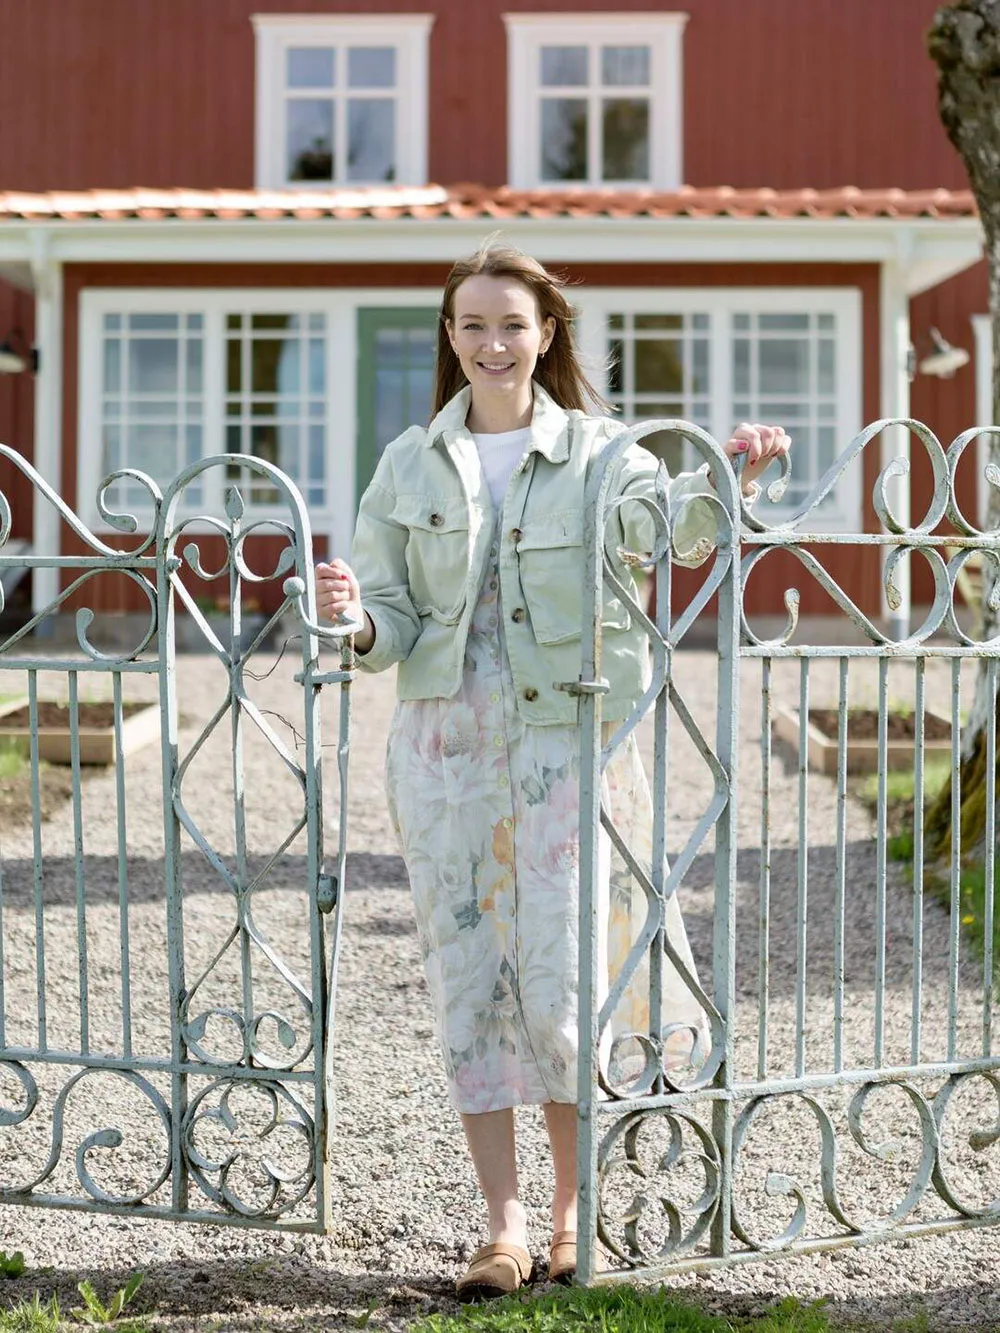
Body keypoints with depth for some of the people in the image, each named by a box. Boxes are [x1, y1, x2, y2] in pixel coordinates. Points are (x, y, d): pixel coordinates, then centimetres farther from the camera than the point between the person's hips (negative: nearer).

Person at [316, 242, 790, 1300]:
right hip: (442, 738, 3)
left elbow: (670, 524, -15)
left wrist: (728, 480, -34)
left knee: (559, 984, -4)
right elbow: (390, 623, 7)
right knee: (466, 983, 3)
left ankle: (572, 1213, 14)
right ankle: (504, 1227, 11)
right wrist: (357, 618, -15)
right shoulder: (410, 466, 10)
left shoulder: (592, 450, 3)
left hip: (564, 736, -3)